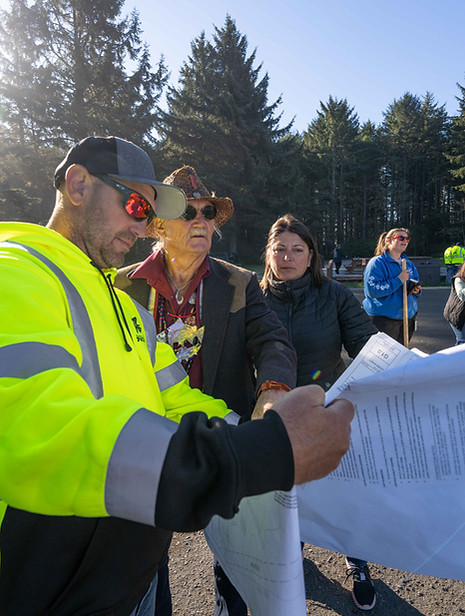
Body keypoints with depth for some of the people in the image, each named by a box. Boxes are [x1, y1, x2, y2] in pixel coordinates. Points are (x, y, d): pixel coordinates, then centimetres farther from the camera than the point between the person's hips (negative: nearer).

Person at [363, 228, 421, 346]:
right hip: (383, 318, -7)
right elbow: (372, 289, -21)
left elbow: (416, 284, 26)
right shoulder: (377, 263, -10)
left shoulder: (409, 264, 14)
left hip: (408, 315, 7)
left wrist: (417, 290, 1)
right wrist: (398, 280, -21)